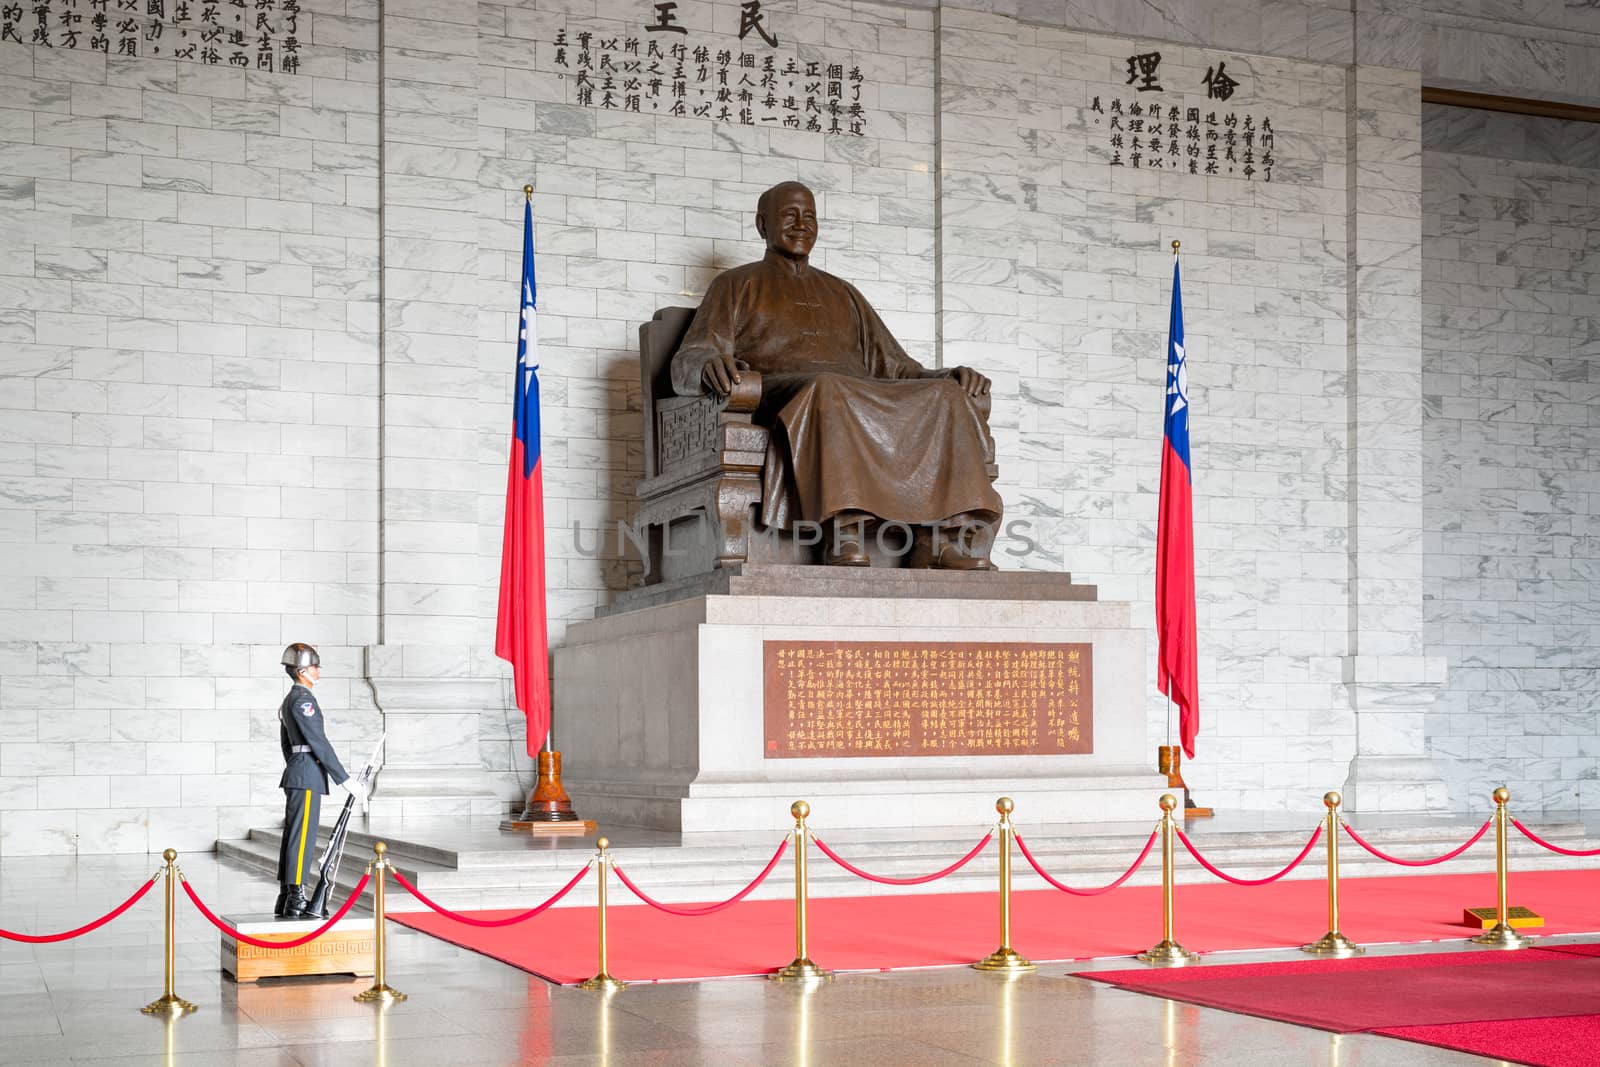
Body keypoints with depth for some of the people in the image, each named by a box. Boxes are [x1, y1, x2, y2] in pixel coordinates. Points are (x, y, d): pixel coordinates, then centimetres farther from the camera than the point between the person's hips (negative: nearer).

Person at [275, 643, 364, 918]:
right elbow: (319, 743, -18)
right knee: (303, 837, -9)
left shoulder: (289, 701, 18)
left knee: (293, 836, 11)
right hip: (308, 774, -10)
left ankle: (286, 899, 14)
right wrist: (346, 781, -16)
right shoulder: (303, 700, -14)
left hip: (295, 772, 10)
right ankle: (295, 900, -9)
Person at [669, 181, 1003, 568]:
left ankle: (944, 535, -38)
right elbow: (688, 362, 6)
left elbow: (896, 367, 27)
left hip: (866, 402, 5)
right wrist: (709, 366, -22)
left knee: (947, 396, -23)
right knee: (827, 389, -40)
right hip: (780, 398, -5)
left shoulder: (842, 293, 34)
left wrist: (951, 376, 5)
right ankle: (845, 531, -52)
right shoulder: (736, 285, 21)